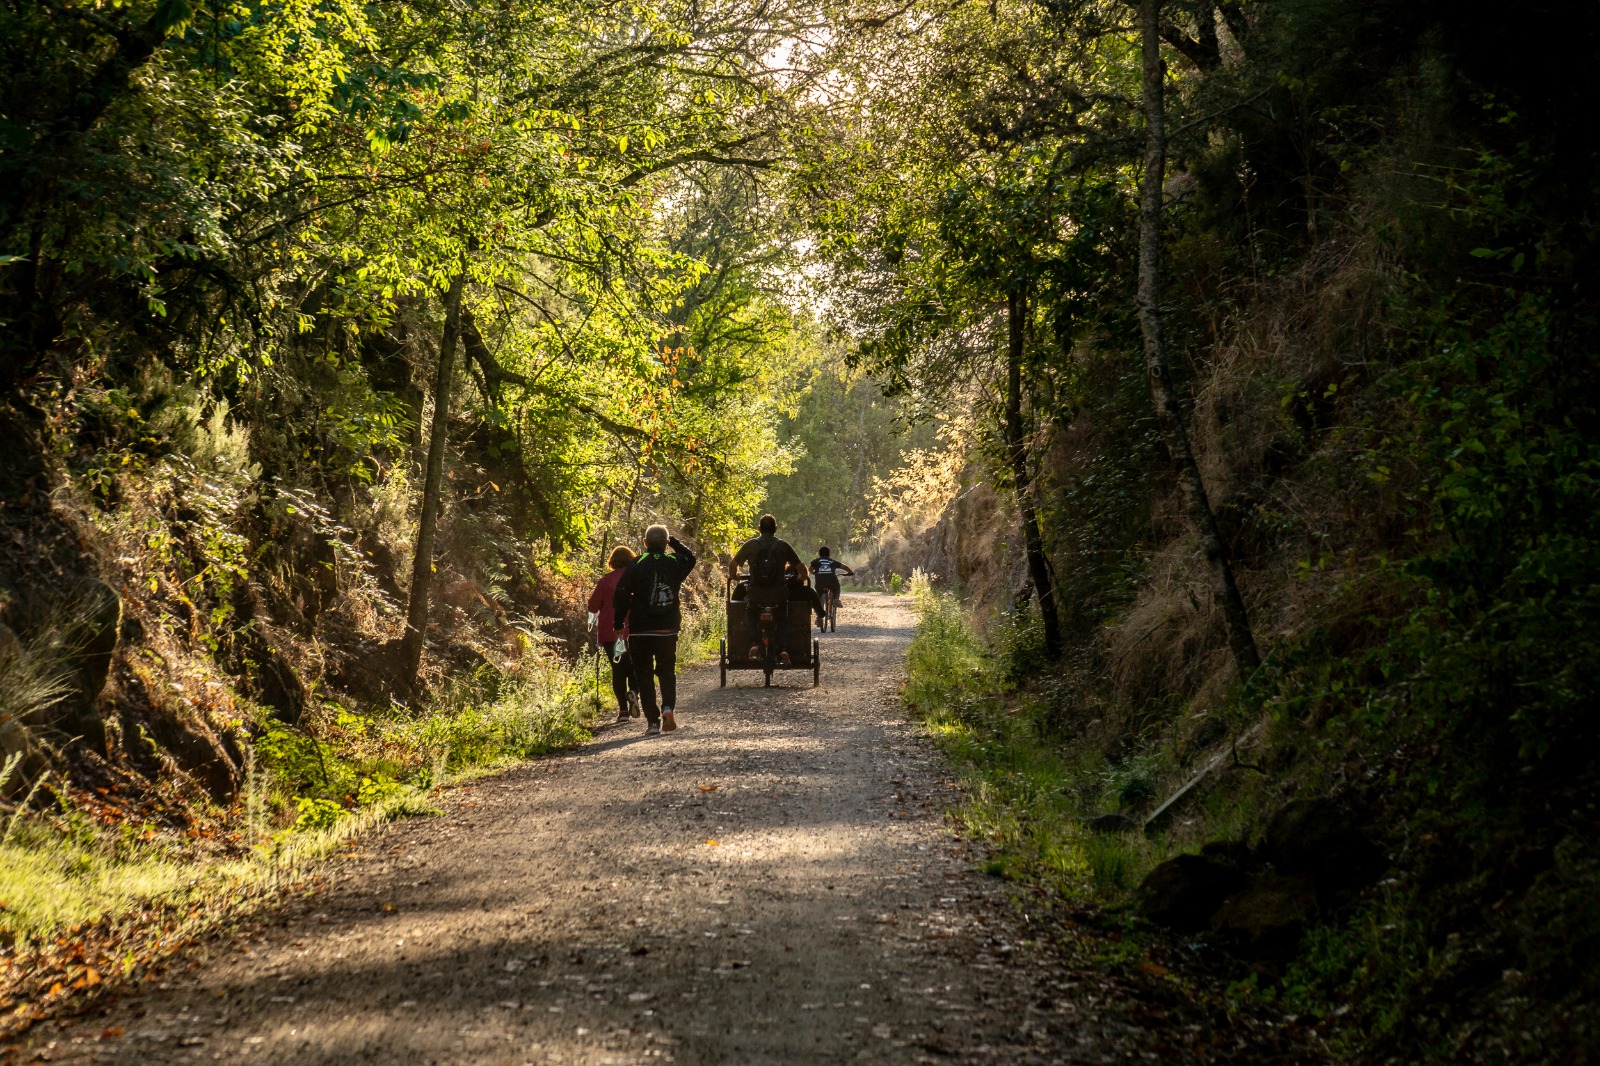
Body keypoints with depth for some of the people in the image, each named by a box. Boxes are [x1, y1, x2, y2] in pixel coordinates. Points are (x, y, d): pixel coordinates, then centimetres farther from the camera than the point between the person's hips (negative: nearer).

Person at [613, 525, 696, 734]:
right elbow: (690, 558, 26)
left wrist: (619, 623, -2)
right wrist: (675, 542, 22)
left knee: (644, 674, 6)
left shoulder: (636, 565, -7)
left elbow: (622, 594, -8)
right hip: (668, 629, 2)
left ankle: (652, 721, 2)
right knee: (667, 670, 15)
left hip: (640, 630, -2)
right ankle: (668, 707, -10)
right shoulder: (675, 562, 1)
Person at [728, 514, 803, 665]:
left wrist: (734, 577, 32)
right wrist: (802, 576, 30)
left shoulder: (751, 544, 3)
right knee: (783, 621, 23)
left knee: (750, 614, 28)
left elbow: (732, 565, 11)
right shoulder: (783, 546, 3)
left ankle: (754, 644, 4)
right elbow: (801, 567, 7)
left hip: (756, 595, 0)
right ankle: (784, 649, -2)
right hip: (778, 595, 0)